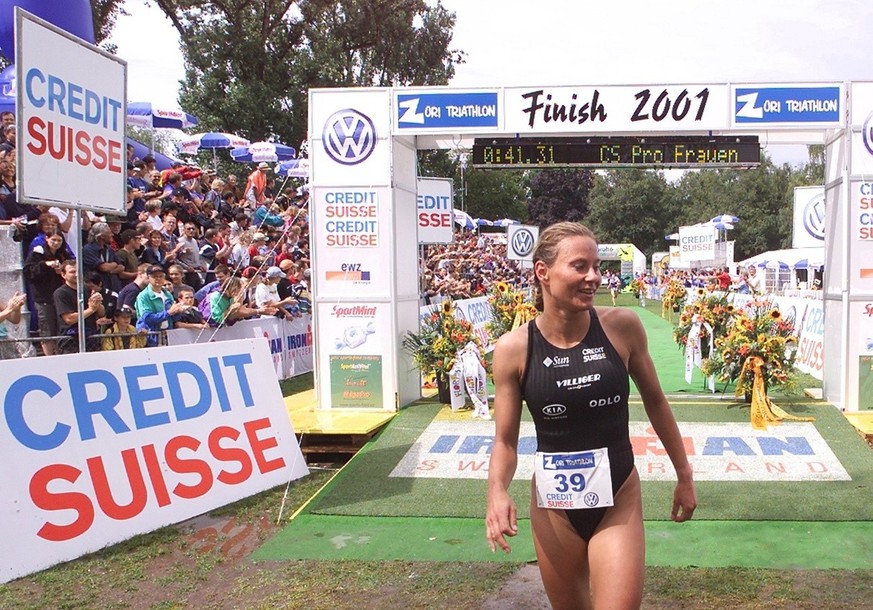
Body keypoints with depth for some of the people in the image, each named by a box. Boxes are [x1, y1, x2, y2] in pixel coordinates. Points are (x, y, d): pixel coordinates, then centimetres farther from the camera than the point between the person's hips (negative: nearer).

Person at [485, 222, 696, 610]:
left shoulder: (622, 326, -10)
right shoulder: (514, 348, -11)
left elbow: (654, 400, 5)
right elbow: (505, 440, -3)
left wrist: (684, 475, 12)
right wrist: (497, 490, -22)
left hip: (618, 502, 0)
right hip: (554, 505, 1)